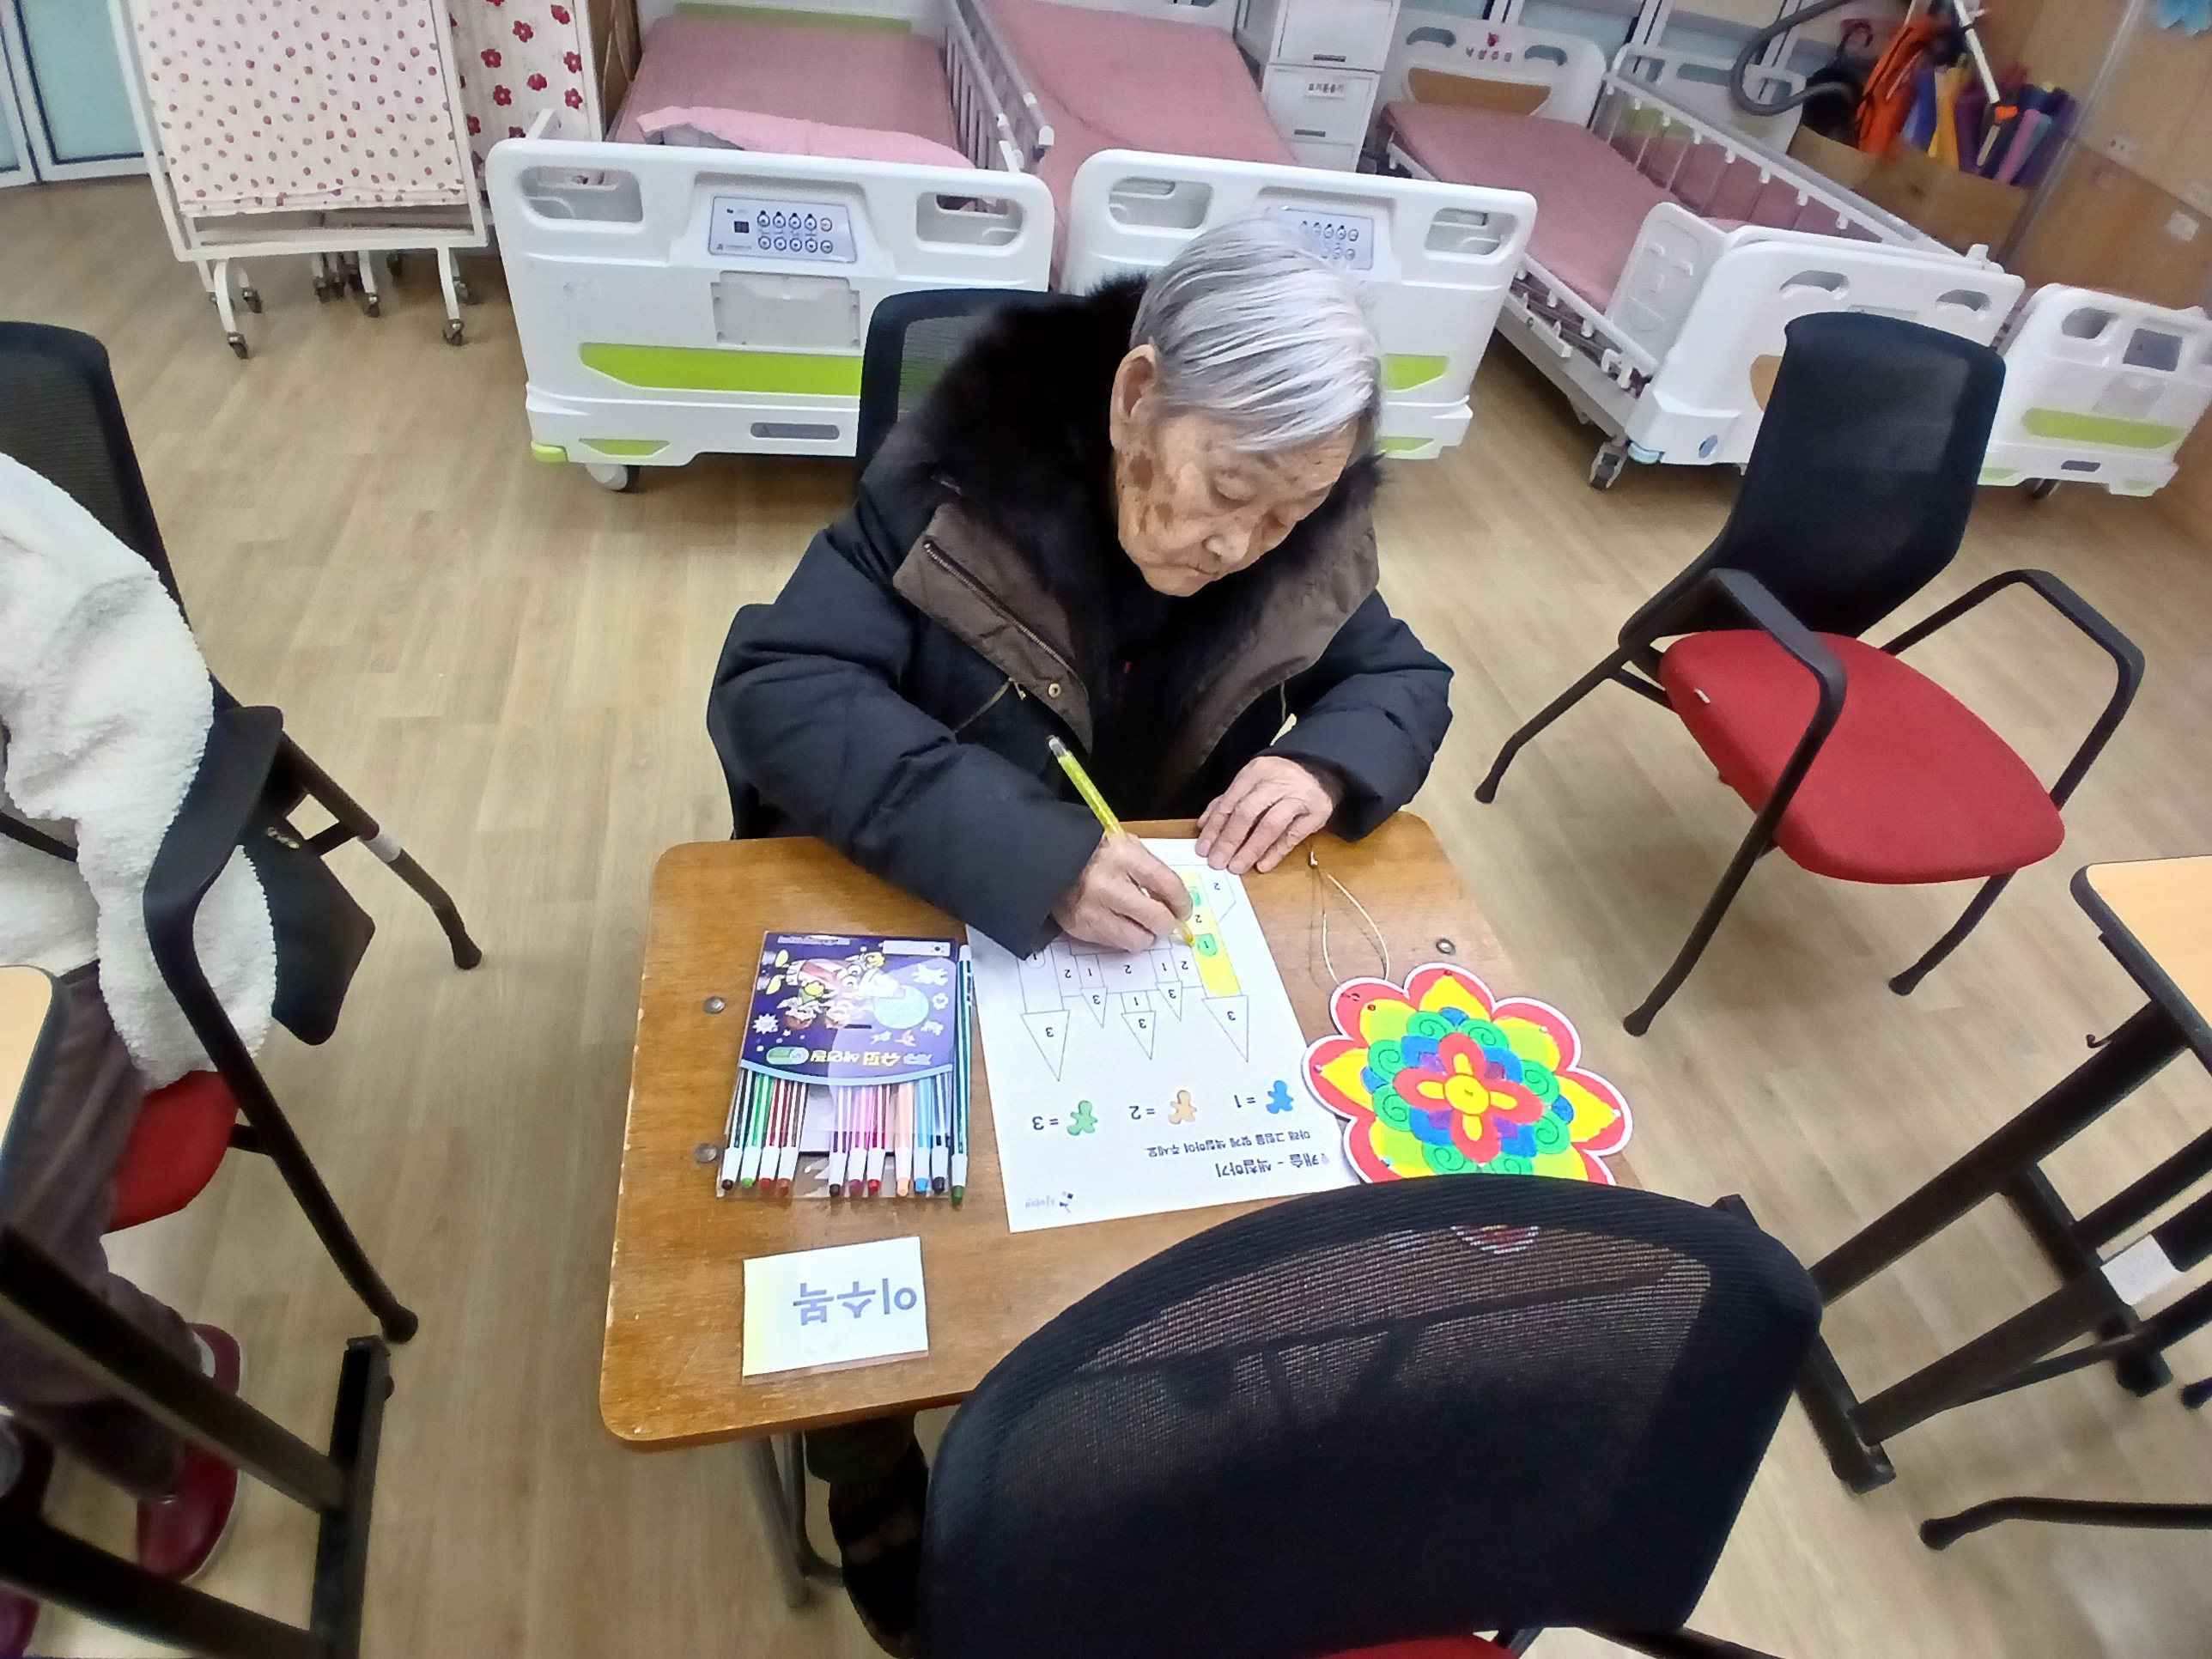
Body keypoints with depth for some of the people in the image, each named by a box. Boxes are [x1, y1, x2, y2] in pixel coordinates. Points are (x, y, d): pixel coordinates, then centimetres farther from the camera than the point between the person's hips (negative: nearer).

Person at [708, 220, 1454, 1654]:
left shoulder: (1304, 546, -10)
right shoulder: (969, 474, -22)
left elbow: (1407, 682, 3)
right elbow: (772, 691, -27)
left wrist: (1329, 764, -22)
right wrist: (1025, 855, -40)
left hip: (1157, 933, 4)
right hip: (914, 922, -3)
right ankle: (872, 1487, 13)